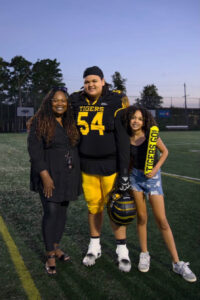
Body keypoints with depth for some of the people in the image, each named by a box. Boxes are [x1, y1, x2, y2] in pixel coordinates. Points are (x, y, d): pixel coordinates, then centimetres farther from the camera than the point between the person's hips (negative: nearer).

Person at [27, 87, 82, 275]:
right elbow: (34, 151, -12)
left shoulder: (71, 123, 9)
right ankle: (50, 255, 6)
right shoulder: (39, 123, -7)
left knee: (62, 211, 11)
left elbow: (76, 148, 15)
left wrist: (77, 174, 8)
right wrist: (45, 176, -19)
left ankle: (56, 247, 27)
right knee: (51, 212, -6)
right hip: (49, 175, -5)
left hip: (68, 175, 5)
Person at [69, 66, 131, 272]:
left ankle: (122, 249, 20)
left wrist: (124, 171, -14)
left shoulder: (115, 101, -10)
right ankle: (94, 246, 30)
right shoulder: (76, 101, 2)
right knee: (93, 206, 13)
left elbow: (123, 138, -12)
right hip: (87, 165, 3)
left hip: (111, 165, -3)